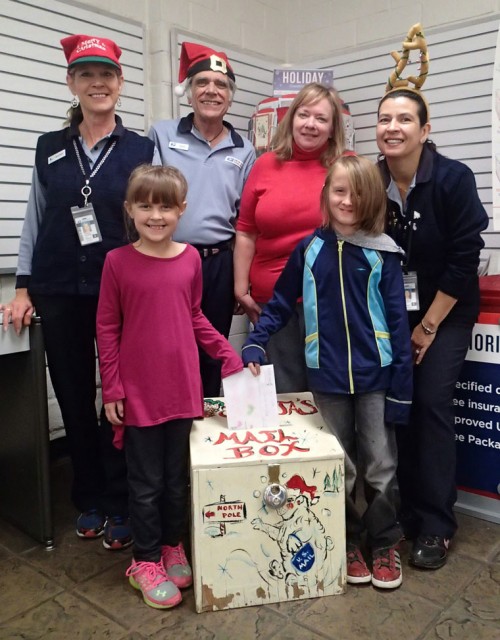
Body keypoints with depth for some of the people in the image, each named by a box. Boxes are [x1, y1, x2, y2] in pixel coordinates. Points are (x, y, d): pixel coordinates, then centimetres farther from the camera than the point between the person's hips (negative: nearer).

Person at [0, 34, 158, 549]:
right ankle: (89, 499, 28)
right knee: (74, 397, 10)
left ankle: (119, 505, 18)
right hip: (59, 293, 3)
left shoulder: (141, 150, 3)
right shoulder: (49, 149, 9)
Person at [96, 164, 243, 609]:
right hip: (138, 392, -3)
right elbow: (107, 329, -4)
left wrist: (229, 355, 5)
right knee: (146, 482, 9)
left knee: (177, 476, 16)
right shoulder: (117, 262, -8)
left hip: (182, 389, 3)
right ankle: (146, 561, 28)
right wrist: (111, 389, -6)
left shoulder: (191, 259, 0)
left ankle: (173, 547, 37)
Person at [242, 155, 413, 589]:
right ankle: (348, 544, 30)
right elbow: (281, 305, 6)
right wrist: (255, 345, -9)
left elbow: (397, 321, -3)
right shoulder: (310, 250, 1)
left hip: (375, 376, -1)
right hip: (328, 378, 1)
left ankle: (385, 545, 29)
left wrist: (401, 386, -6)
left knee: (381, 467, 9)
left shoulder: (383, 253, -4)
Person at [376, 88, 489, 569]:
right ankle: (408, 511, 20)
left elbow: (464, 259, -15)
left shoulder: (453, 179, -15)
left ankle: (435, 525, 5)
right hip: (391, 314, 3)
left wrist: (429, 326, -13)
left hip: (446, 311, -3)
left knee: (431, 404, -9)